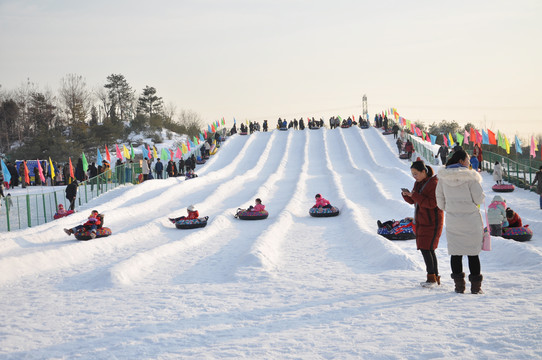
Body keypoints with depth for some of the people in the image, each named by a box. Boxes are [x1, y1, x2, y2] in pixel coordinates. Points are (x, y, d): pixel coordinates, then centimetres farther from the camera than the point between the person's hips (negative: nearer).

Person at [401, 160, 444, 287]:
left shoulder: (434, 183, -15)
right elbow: (413, 201, 15)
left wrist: (414, 195, -26)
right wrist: (406, 195, -6)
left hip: (432, 222, -8)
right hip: (421, 221, 8)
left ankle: (431, 277, -6)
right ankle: (435, 277, 14)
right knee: (429, 249, 9)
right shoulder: (418, 183, 11)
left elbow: (431, 203, -23)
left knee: (426, 248, -12)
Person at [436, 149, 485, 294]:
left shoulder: (443, 177, 1)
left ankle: (459, 285, 10)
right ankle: (475, 286, 8)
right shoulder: (470, 176, -13)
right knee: (473, 252, 5)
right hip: (471, 219, -3)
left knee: (456, 252, 9)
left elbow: (440, 200, 7)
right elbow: (479, 199, -10)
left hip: (452, 220, 3)